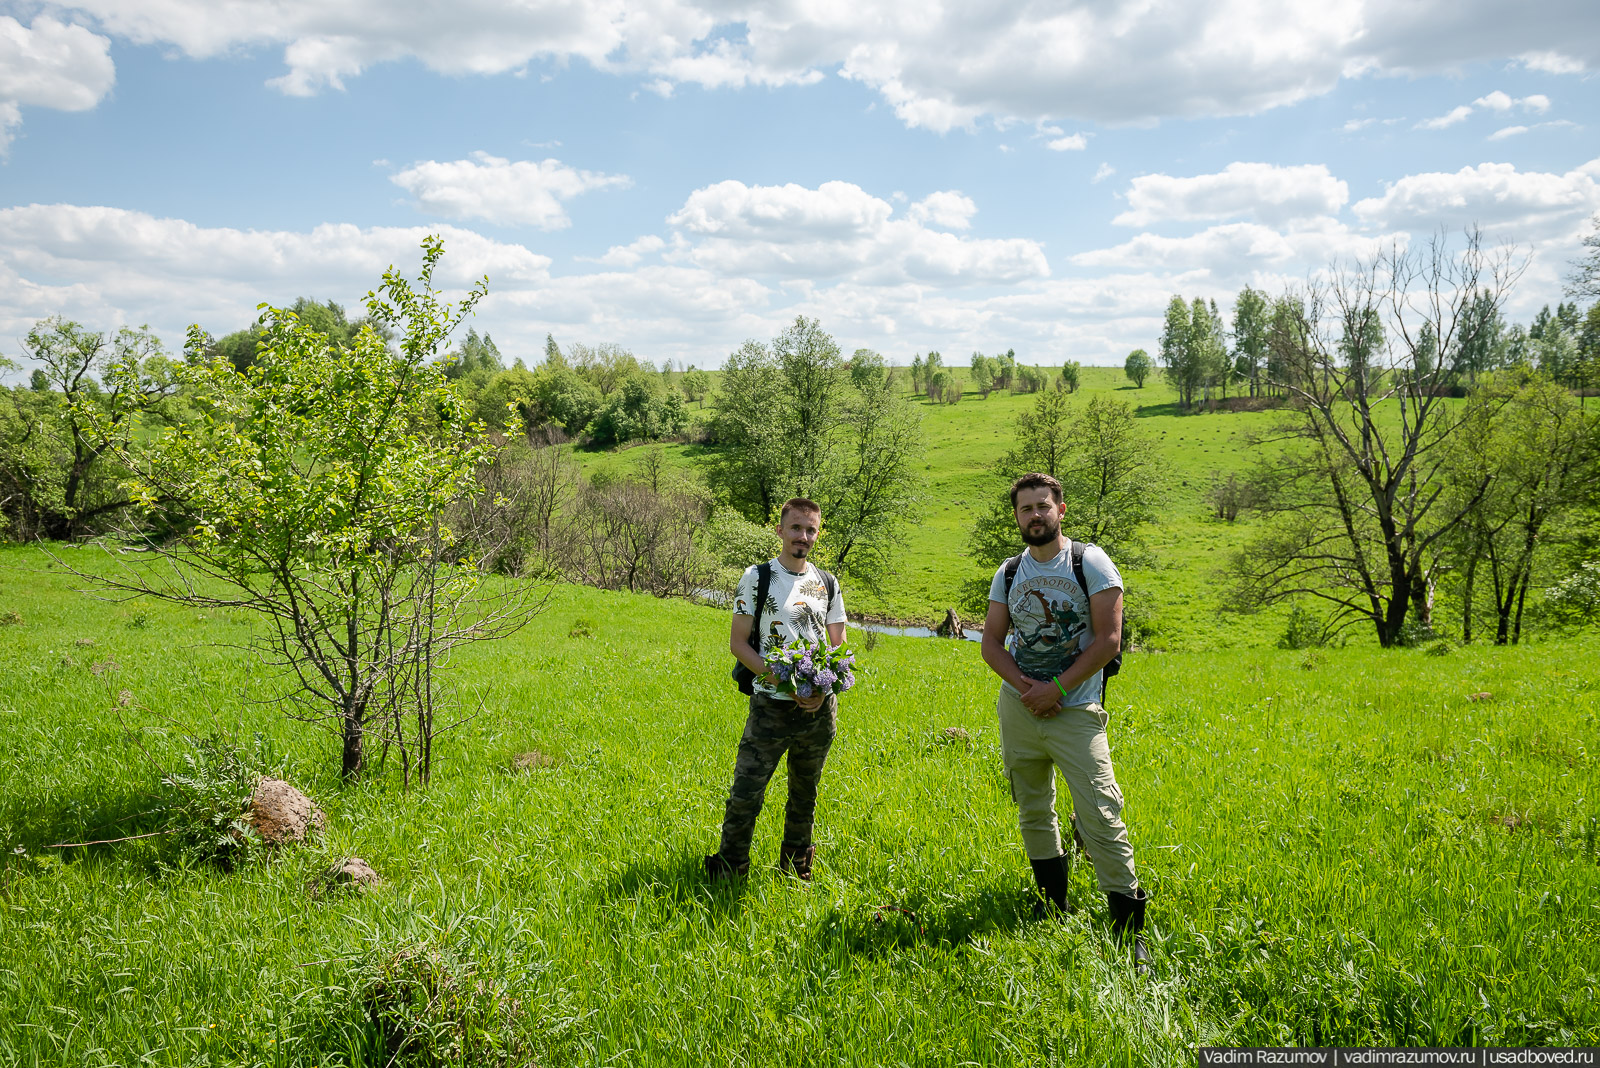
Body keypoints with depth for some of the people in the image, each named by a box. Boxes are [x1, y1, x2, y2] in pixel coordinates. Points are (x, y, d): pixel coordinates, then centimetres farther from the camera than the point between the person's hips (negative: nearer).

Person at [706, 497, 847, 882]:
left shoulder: (828, 583, 10)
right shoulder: (757, 577, -1)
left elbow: (839, 647, 13)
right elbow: (738, 644, -5)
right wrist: (784, 682, -16)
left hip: (820, 708, 4)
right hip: (771, 706, -4)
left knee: (805, 794, 15)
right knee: (746, 793, -7)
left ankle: (796, 871, 31)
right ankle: (728, 872, 9)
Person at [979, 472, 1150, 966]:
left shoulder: (1091, 563, -4)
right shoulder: (1008, 573, 9)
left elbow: (1109, 638, -11)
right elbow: (991, 642, 6)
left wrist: (1056, 688, -15)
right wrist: (1024, 685, -12)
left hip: (1075, 710, -5)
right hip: (1018, 706, 5)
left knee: (1101, 818, -12)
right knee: (1034, 815, 11)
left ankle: (1130, 929, -6)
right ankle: (1055, 916, 24)